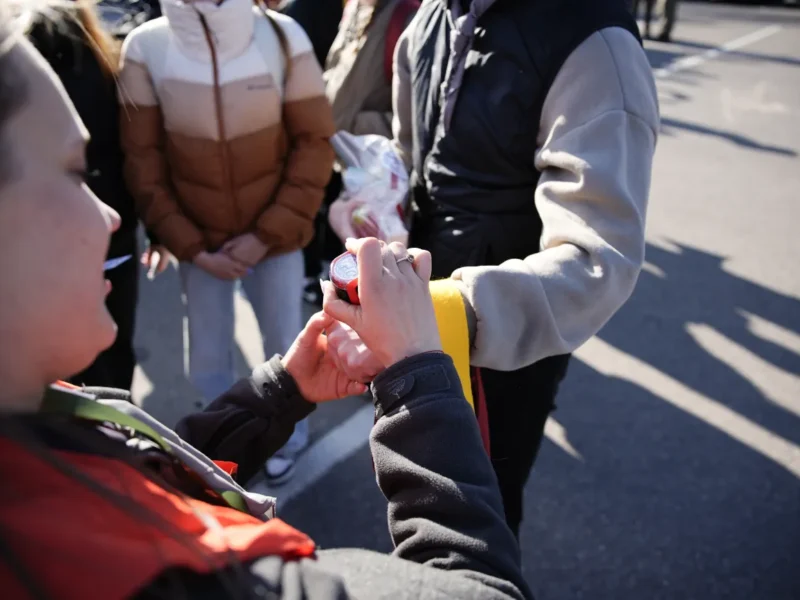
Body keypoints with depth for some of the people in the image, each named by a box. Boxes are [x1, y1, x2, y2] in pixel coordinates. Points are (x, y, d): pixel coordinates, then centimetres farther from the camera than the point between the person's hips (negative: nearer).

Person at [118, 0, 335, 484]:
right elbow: (143, 158, -3)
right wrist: (190, 245, -8)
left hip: (274, 235, 0)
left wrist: (269, 232, -11)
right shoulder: (146, 47, -10)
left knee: (284, 345, 12)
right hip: (199, 241, 1)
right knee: (208, 358, 11)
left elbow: (315, 142, -7)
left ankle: (288, 436, 40)